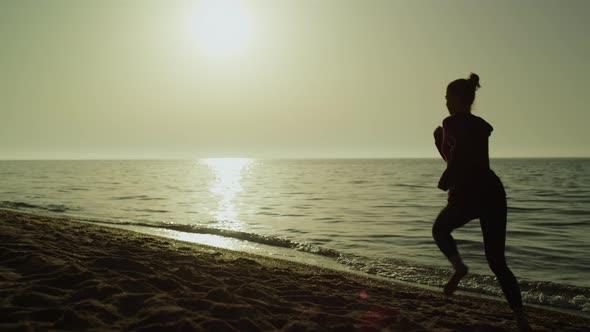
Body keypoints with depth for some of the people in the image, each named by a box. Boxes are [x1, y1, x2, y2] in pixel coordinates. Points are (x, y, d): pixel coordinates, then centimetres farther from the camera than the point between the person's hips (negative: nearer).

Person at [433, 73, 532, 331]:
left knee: (440, 229, 26)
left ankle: (458, 266, -1)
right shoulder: (481, 125, 18)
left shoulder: (452, 123, -5)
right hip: (493, 192, 7)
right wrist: (441, 139, 21)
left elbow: (456, 160, -16)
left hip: (467, 197, -6)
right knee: (497, 262, 11)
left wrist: (444, 183, -1)